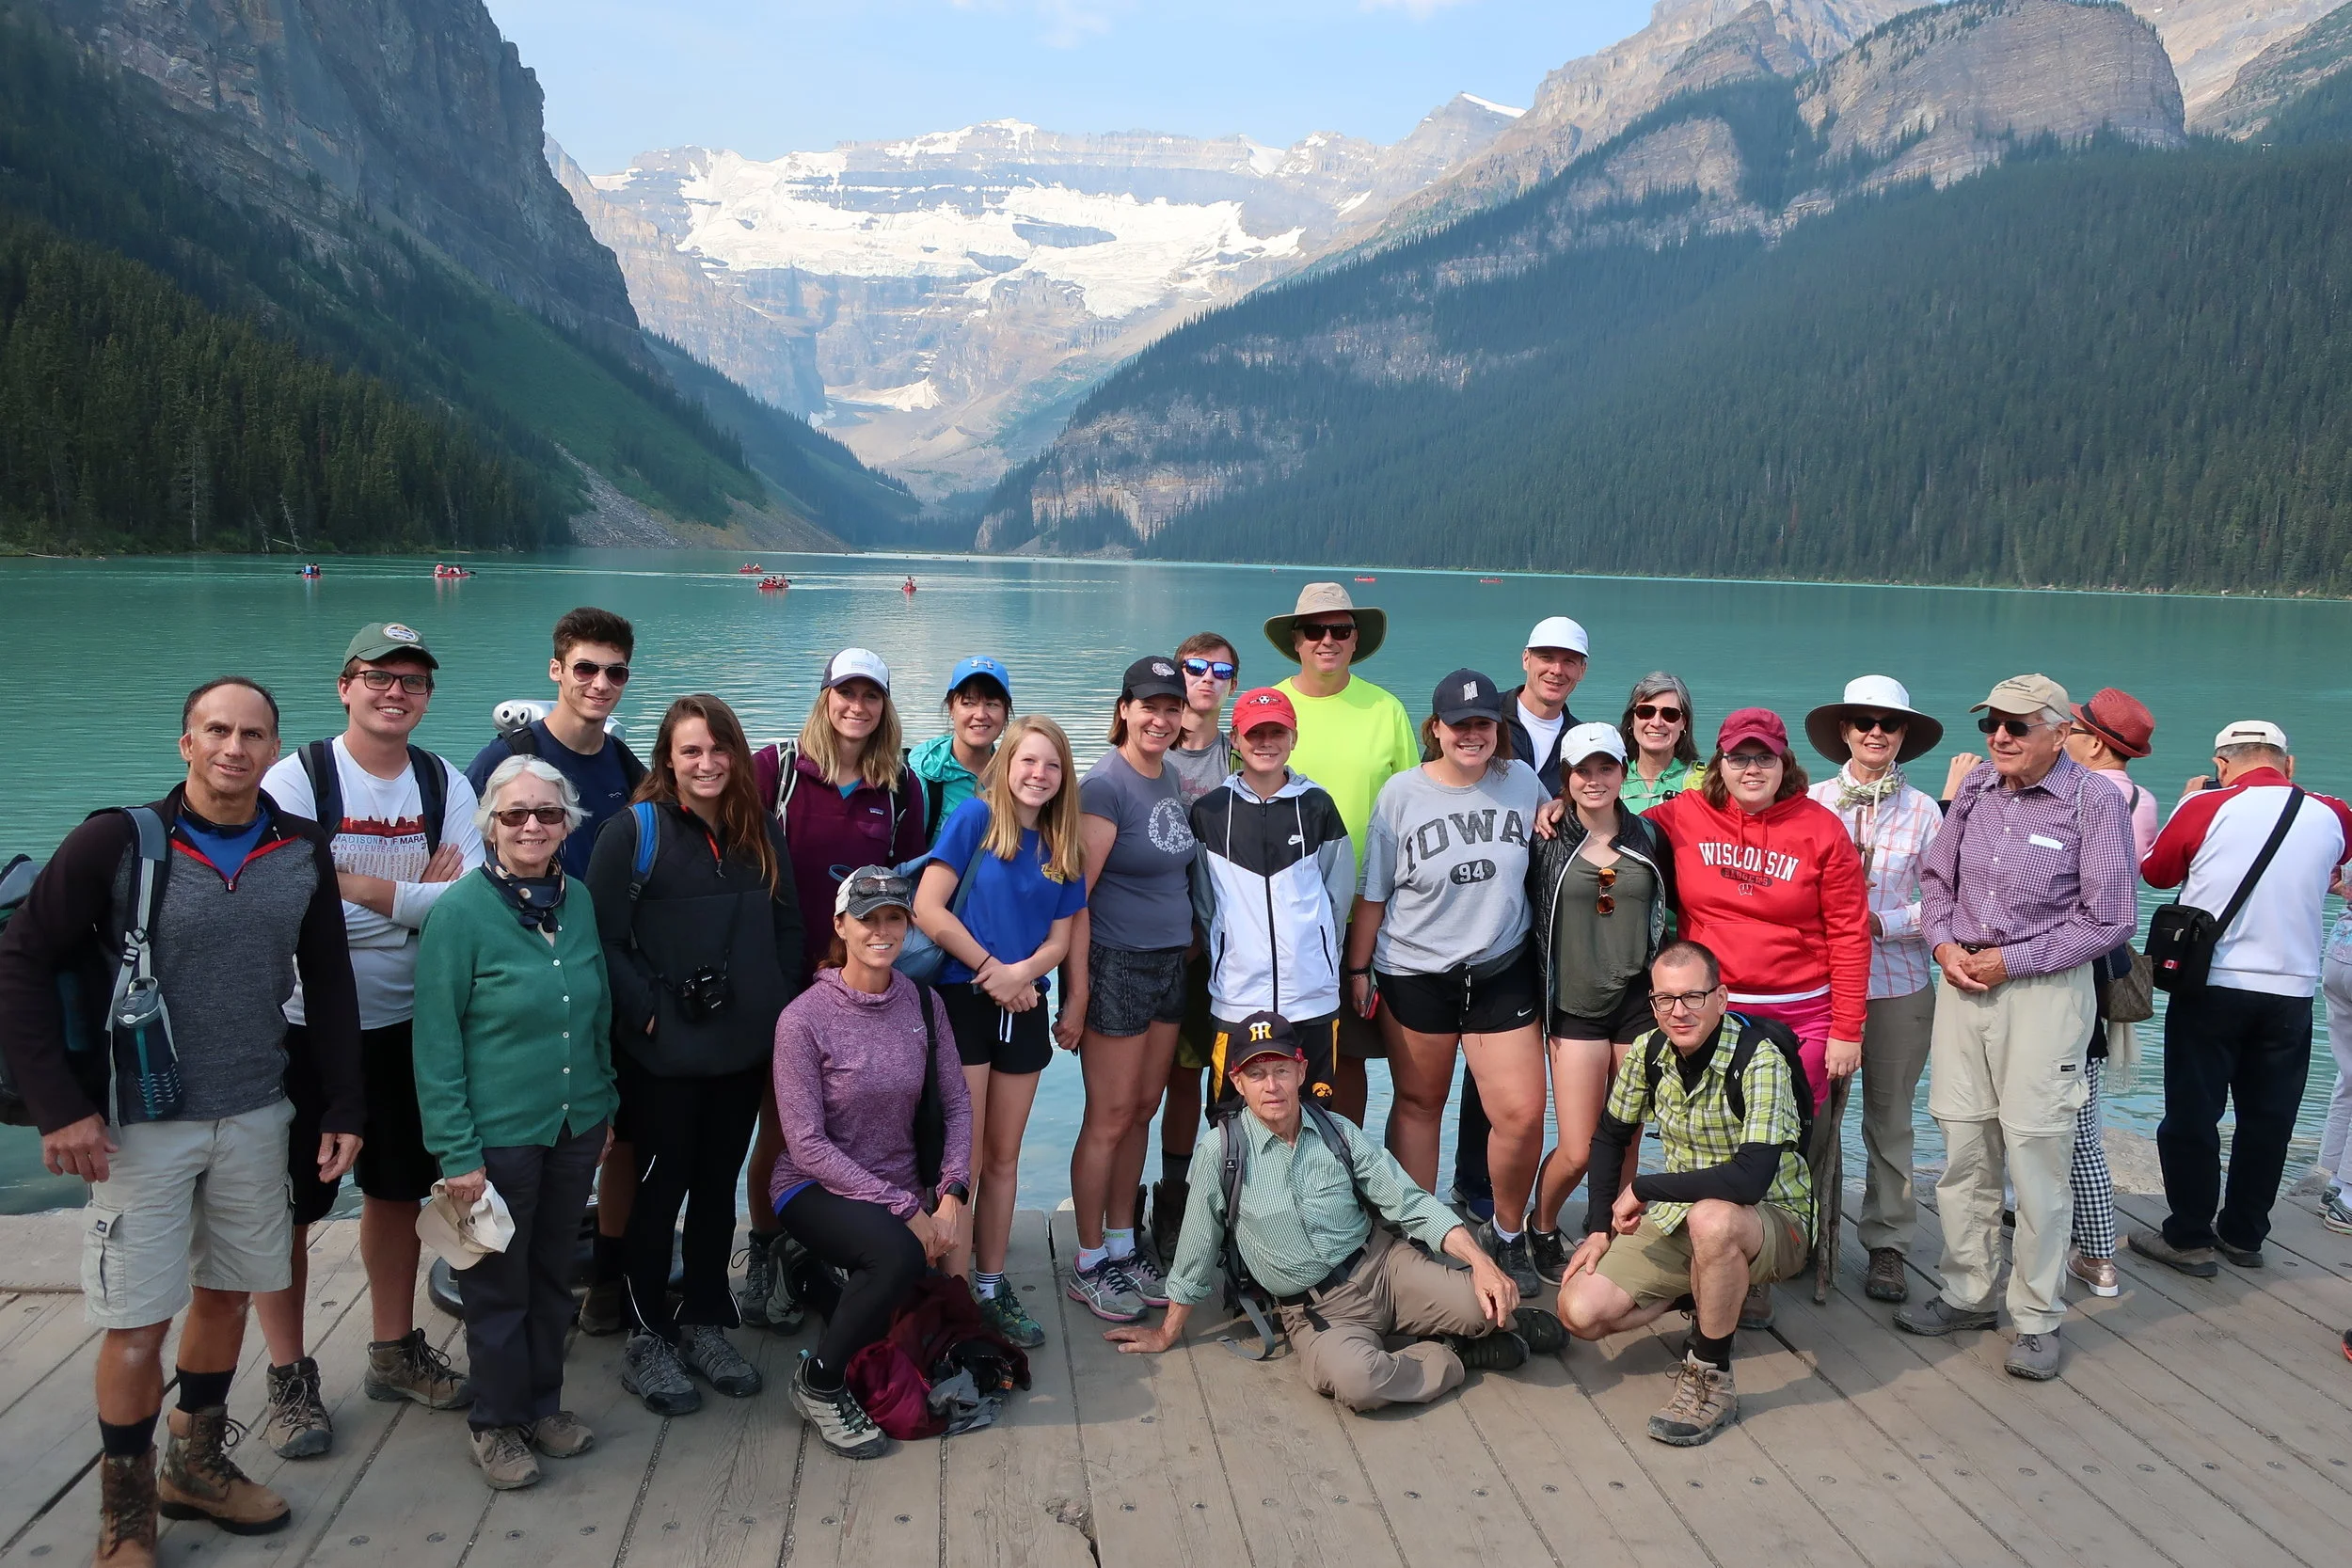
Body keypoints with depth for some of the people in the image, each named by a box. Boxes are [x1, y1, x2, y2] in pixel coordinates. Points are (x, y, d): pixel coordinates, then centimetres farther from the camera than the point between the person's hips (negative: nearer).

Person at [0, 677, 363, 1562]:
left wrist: (343, 1109, 5)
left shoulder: (303, 852, -1)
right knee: (138, 1320, 2)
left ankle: (196, 1466, 36)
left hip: (254, 1118, 4)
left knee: (226, 1293, 15)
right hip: (142, 1124, -4)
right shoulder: (118, 843, -12)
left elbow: (328, 985, 6)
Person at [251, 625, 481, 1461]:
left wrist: (355, 884, -18)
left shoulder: (445, 784, 2)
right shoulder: (296, 778, -11)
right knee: (286, 1204, 3)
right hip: (303, 1025, -4)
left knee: (398, 1190, 16)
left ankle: (395, 1351, 34)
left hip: (406, 1023, 5)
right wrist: (418, 899, -16)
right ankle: (289, 1377, 20)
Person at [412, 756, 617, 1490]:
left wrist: (604, 1107, 11)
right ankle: (497, 1422, 27)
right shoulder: (459, 911, -14)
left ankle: (544, 1402, 35)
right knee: (498, 1284, 9)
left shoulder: (579, 902, 2)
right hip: (499, 1134, -5)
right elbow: (436, 1044, -13)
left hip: (574, 1127, 5)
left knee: (554, 1272, 17)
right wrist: (456, 1152, -15)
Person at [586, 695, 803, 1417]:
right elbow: (603, 937, -13)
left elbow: (789, 929, 11)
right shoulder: (635, 831, -9)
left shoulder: (762, 832, 7)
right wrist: (650, 1012, -18)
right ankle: (645, 1337, 20)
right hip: (663, 1056, -5)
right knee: (661, 1186, 5)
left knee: (718, 1183, 15)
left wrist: (780, 1008, 1)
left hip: (744, 1048, 5)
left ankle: (704, 1322, 29)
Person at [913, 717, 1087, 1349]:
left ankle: (991, 1289, 24)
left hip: (1023, 1010, 5)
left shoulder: (1062, 846, 8)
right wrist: (991, 969, -13)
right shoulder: (975, 817, -8)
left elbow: (1059, 939, 8)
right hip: (963, 1003, -5)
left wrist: (1023, 971, -13)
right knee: (963, 1160, -2)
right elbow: (928, 908, -15)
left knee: (1003, 1158, 13)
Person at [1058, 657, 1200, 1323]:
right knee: (1110, 1117, 0)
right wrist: (1077, 994, -19)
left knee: (1142, 1111, 13)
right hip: (1114, 966, -7)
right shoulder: (1105, 786, -15)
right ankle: (1088, 1265, 13)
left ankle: (1122, 1247, 26)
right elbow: (1075, 895, -17)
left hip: (1169, 963, 7)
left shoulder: (1170, 778, 9)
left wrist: (1187, 944, 13)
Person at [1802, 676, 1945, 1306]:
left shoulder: (1922, 812, 3)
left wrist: (1881, 923, -11)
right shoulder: (1812, 802, 0)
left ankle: (1888, 1245, 19)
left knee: (1890, 1118, 7)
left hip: (1899, 986, 0)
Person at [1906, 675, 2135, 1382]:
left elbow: (2108, 918, -8)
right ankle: (1967, 1294, 24)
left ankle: (2037, 1318, 11)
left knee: (2036, 1155, -2)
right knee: (1963, 1147, 9)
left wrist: (2012, 962, -10)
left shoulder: (2093, 801, -8)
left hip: (2045, 989, -5)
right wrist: (1944, 943, -2)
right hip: (1963, 980, 5)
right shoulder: (1976, 787, 6)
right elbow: (1936, 876, 17)